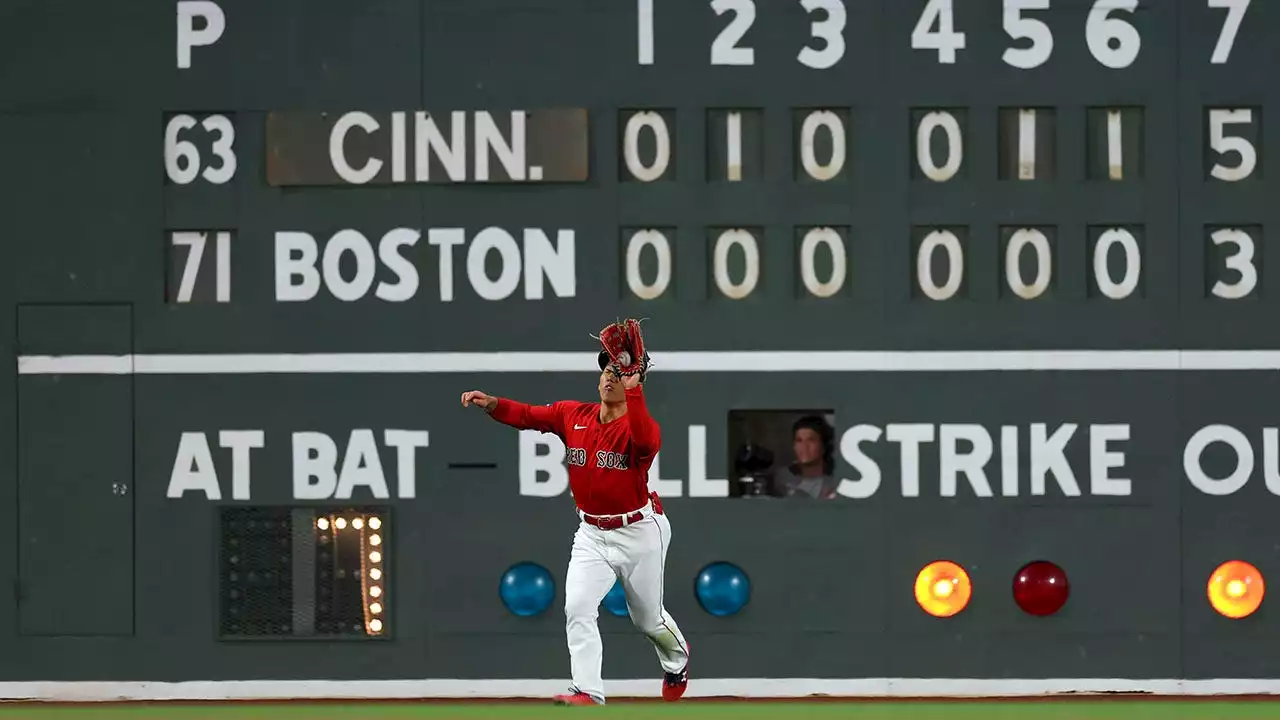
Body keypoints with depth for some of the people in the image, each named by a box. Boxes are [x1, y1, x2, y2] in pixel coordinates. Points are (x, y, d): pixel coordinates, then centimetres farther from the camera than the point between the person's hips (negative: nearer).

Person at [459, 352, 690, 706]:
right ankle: (588, 693, -18)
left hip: (639, 532, -3)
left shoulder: (639, 425, -19)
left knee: (648, 618, 13)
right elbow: (528, 415, -7)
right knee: (577, 609, -17)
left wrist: (632, 389, -44)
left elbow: (646, 441, -42)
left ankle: (677, 659, 46)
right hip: (592, 534, 3)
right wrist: (492, 404, -25)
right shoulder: (573, 415, -3)